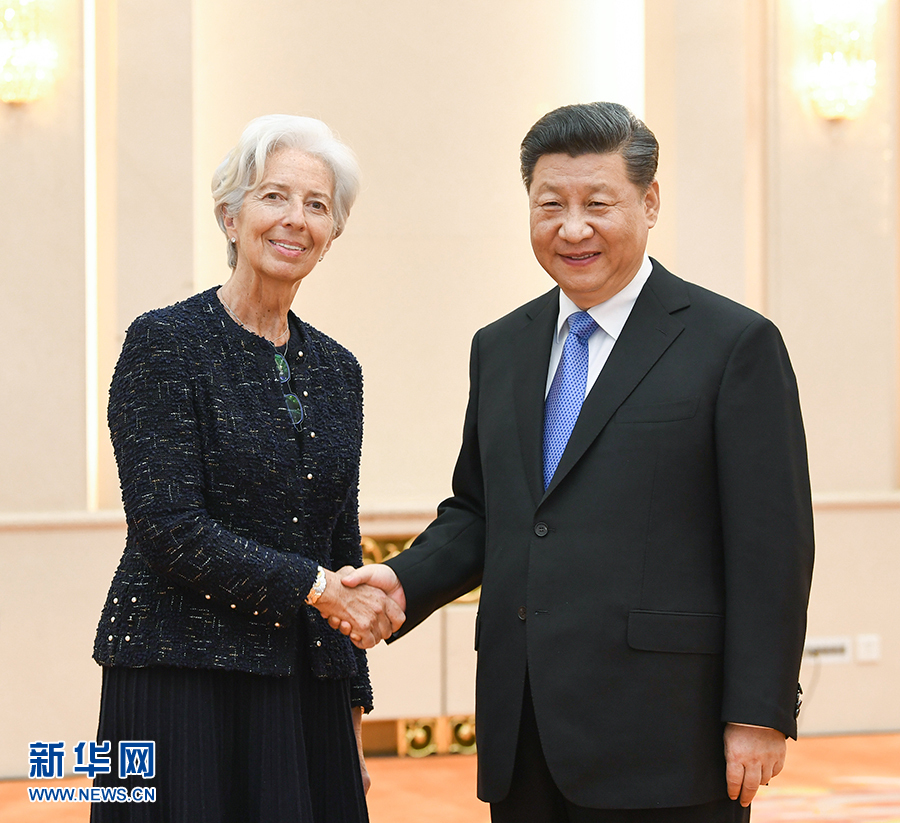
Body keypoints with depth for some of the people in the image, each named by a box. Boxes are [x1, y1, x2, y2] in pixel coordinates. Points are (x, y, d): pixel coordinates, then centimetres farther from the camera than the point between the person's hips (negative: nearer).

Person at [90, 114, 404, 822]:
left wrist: (353, 712, 15)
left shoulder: (336, 369, 13)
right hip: (183, 681, -5)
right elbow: (169, 530, -14)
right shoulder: (165, 343, -5)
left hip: (309, 692, 6)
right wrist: (313, 585, -16)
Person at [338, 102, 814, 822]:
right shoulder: (500, 348, 16)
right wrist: (407, 581, 1)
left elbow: (772, 546, -7)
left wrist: (757, 715, -11)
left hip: (660, 734, -5)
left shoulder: (735, 344, -3)